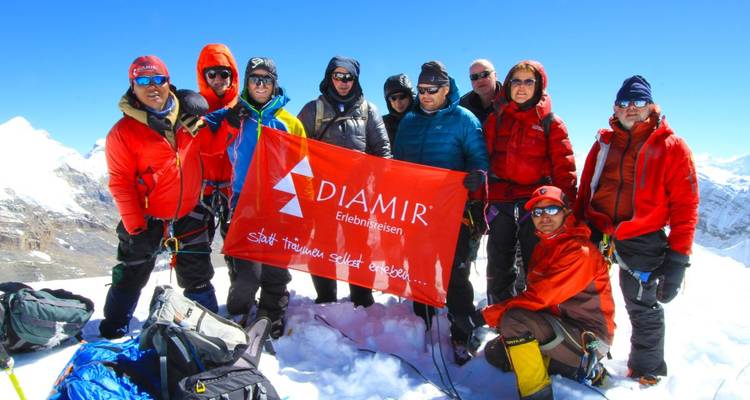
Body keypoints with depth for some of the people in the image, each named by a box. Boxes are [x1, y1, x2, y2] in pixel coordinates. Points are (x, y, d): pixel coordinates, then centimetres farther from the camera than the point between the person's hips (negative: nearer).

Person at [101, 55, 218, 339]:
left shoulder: (190, 115, 0)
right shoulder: (123, 132, -11)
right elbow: (120, 183, -13)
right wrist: (135, 227, -16)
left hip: (189, 216, 3)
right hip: (146, 219, -3)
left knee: (198, 279, 15)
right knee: (131, 278, 11)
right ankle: (112, 332, 30)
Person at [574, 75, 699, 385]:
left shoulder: (671, 147, -3)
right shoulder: (604, 143, 8)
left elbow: (685, 206, -6)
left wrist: (678, 256, -12)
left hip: (642, 241, -3)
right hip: (595, 233, 4)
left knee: (643, 308, 9)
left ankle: (647, 368, 30)